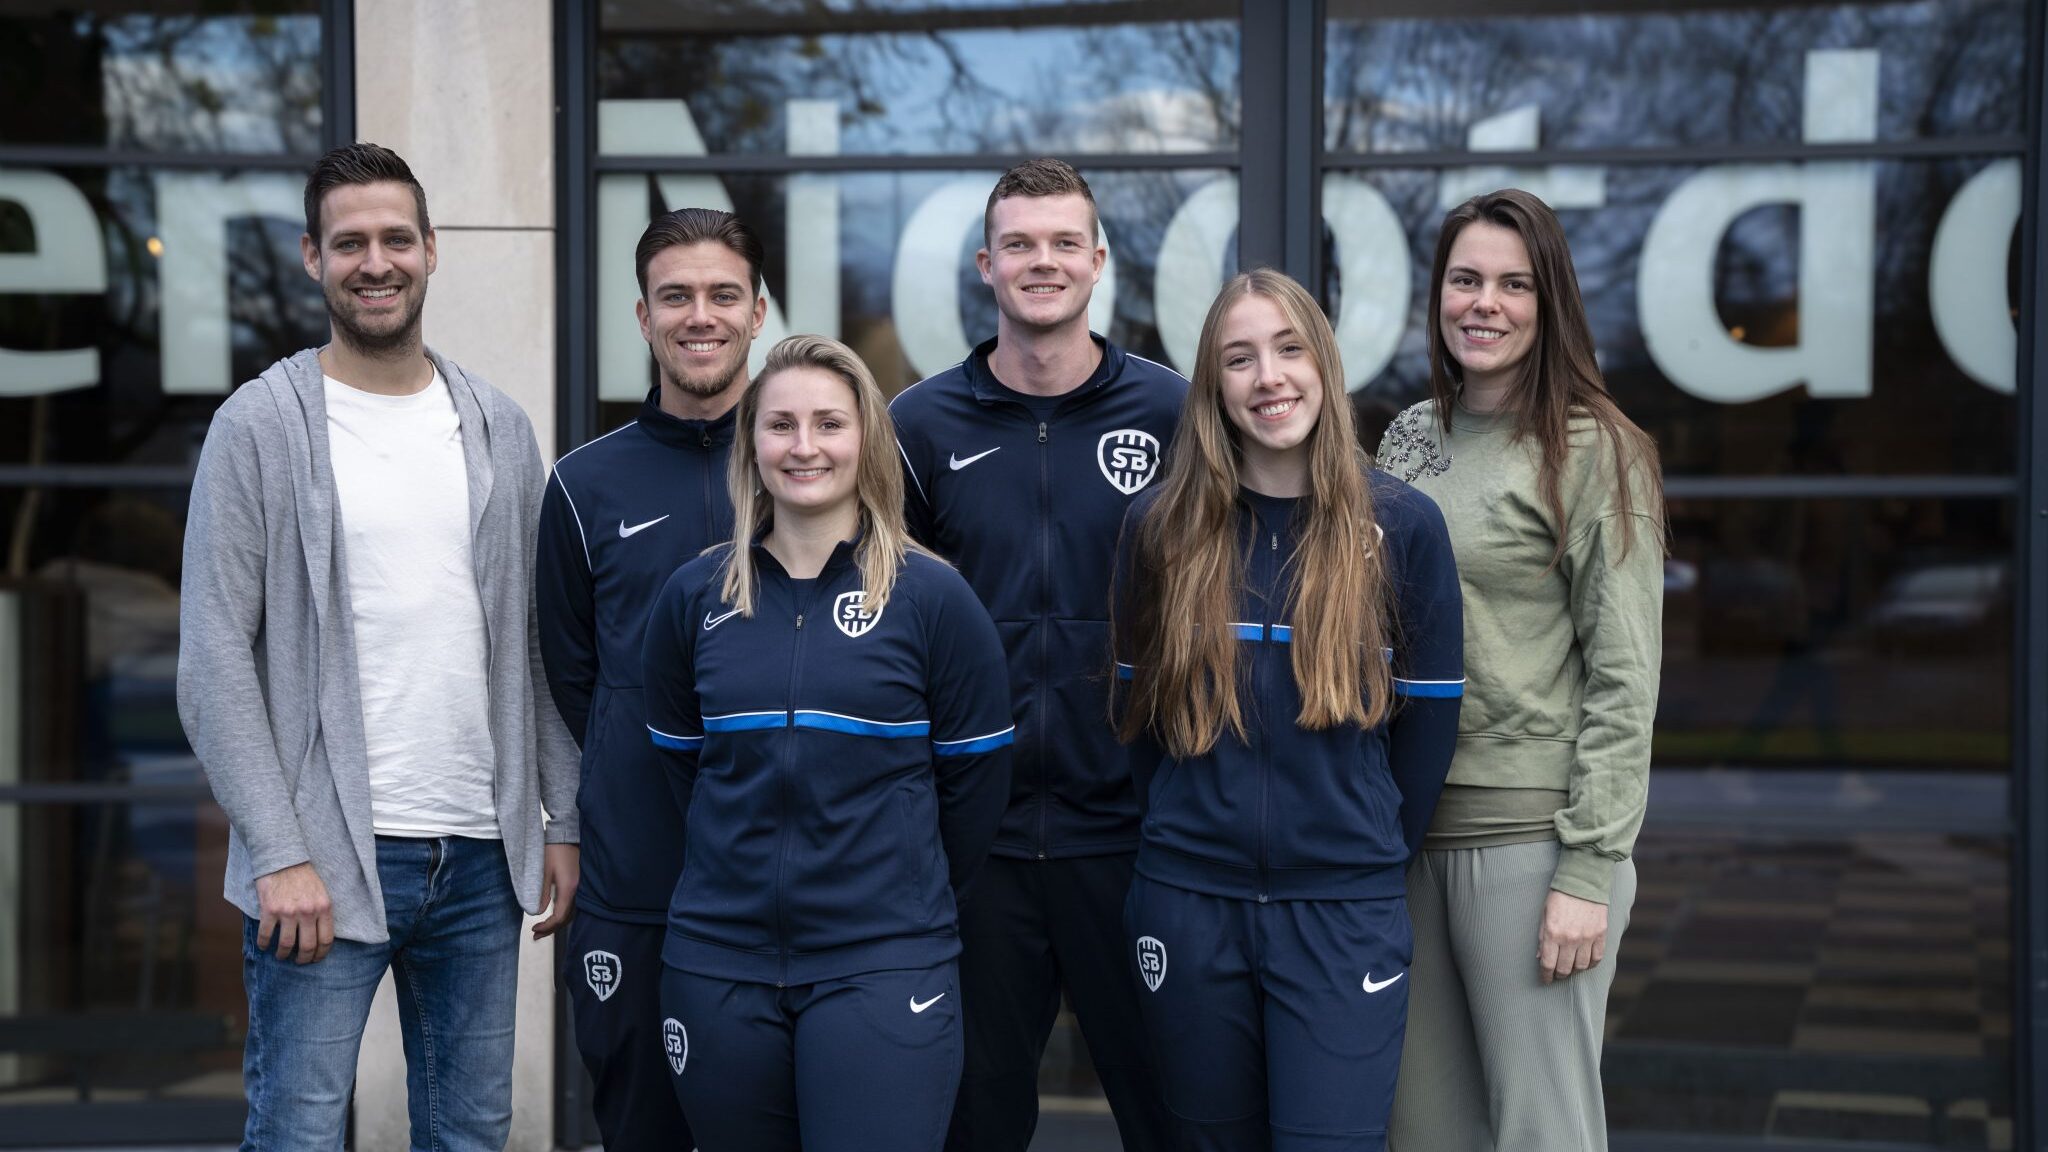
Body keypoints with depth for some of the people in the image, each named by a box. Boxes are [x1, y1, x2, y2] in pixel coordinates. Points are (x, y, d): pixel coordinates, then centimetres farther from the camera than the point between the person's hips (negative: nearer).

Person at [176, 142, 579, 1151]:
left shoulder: (499, 429, 10)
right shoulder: (261, 425, -4)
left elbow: (539, 644, 13)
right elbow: (214, 660, -8)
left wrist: (564, 819, 7)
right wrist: (280, 854, -14)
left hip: (482, 856, 4)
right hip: (322, 859, -4)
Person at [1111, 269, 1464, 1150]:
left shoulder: (1401, 525, -1)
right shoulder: (1160, 528, 3)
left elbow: (1429, 715, 4)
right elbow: (1137, 706, 11)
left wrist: (1372, 852, 8)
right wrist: (1190, 836, 11)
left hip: (1344, 912, -2)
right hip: (1189, 905, 2)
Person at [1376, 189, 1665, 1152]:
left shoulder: (1595, 455, -5)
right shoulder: (1410, 437, 12)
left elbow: (1624, 681, -9)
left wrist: (1588, 871, -15)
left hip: (1528, 837, -6)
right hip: (1406, 833, 6)